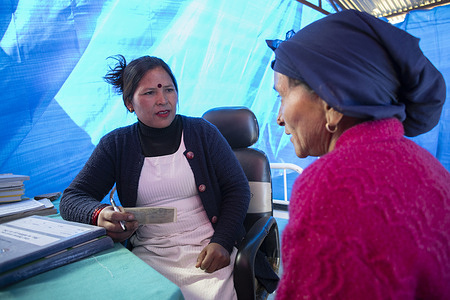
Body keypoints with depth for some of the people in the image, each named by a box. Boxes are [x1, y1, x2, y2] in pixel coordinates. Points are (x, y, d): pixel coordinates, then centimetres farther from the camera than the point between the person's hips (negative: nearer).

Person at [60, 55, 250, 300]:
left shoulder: (202, 132, 4)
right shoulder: (116, 145, 7)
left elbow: (238, 188, 3)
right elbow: (71, 198, 3)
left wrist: (221, 242, -12)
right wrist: (99, 215, -21)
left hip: (206, 248, 0)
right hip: (148, 254, 1)